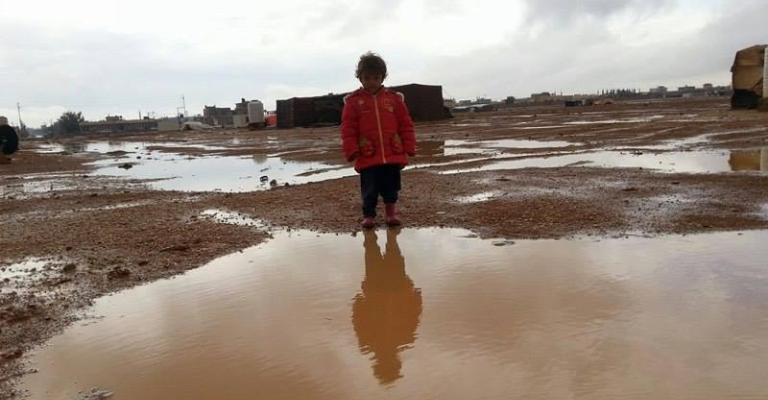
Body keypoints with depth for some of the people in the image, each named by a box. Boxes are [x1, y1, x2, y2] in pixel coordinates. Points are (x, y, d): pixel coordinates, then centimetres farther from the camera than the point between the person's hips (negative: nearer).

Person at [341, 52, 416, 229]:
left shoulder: (395, 98, 6)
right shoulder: (353, 101, 1)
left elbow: (406, 125, 6)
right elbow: (348, 129, -1)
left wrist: (409, 148, 2)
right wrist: (351, 151, -8)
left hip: (394, 155, 2)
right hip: (367, 157, -2)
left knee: (391, 187, 11)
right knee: (369, 189, 4)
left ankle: (391, 211, 28)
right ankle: (368, 215, 17)